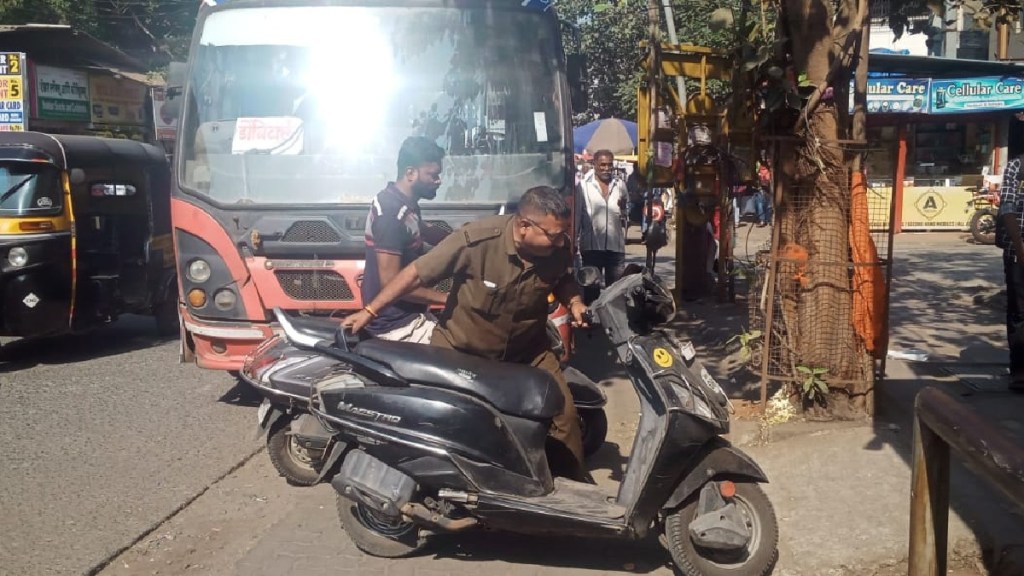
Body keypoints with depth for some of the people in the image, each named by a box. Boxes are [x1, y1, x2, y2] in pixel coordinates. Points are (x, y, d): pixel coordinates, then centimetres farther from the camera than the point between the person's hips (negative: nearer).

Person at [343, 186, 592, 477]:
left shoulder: (559, 248, -16)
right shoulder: (476, 239, -30)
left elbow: (564, 280, 8)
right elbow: (416, 273, -21)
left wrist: (575, 302, -14)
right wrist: (369, 311, -19)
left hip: (526, 350, 3)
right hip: (459, 348, -3)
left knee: (564, 413, 2)